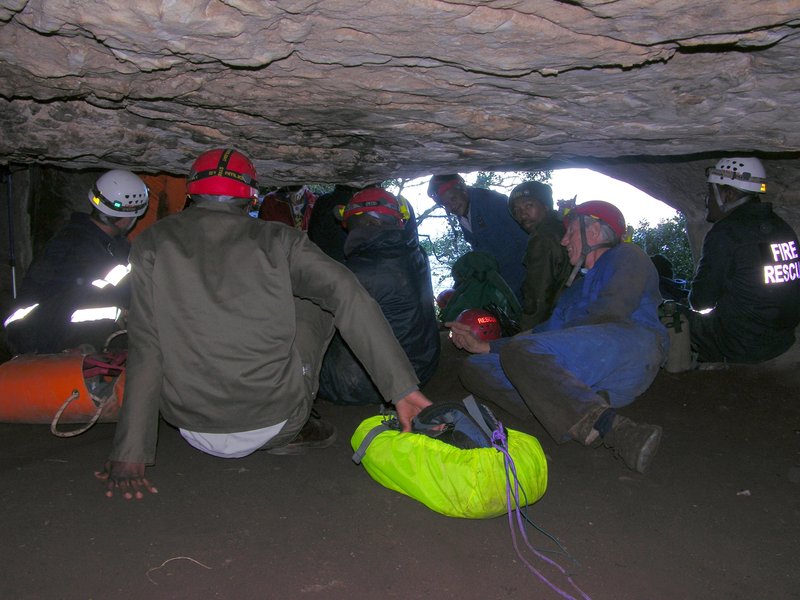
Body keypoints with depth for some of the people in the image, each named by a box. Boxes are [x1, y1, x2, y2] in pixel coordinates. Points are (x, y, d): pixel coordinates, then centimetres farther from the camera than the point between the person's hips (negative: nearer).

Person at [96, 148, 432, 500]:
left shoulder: (152, 243, 0)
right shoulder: (275, 239, -2)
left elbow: (145, 345, -5)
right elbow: (346, 293, -13)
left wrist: (130, 453, -3)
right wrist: (402, 386, -14)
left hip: (193, 427, 2)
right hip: (273, 423, -2)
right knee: (318, 300, 17)